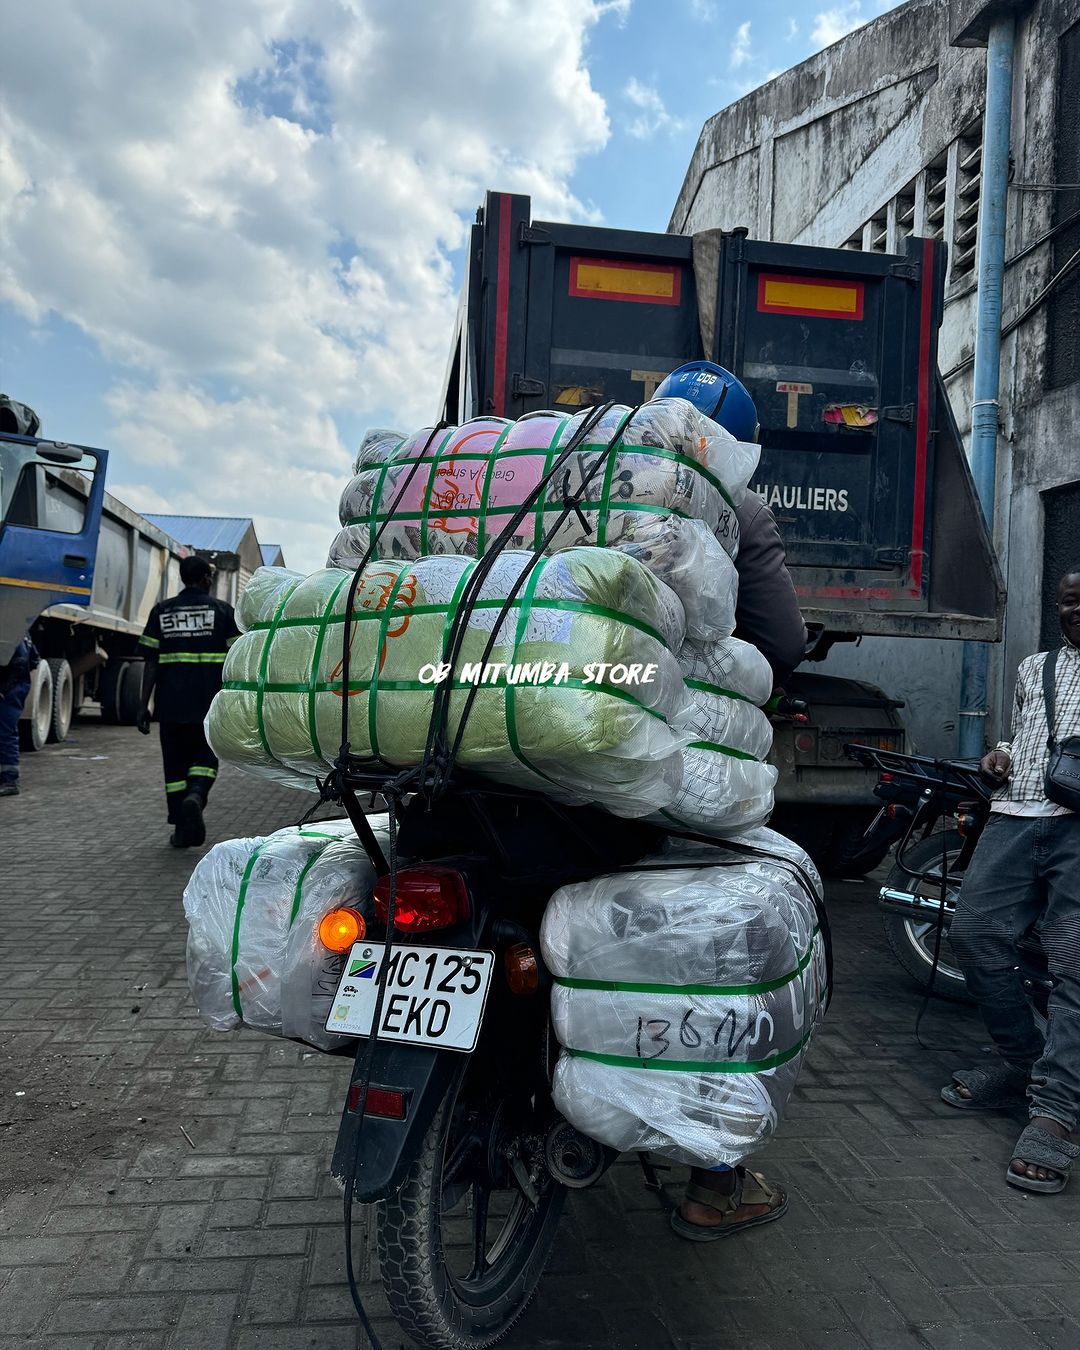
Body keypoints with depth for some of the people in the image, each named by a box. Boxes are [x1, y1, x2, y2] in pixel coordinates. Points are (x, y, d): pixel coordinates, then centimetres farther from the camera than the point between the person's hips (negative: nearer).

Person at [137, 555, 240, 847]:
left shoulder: (161, 611, 6)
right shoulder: (223, 610, 1)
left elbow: (151, 662, 2)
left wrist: (144, 705, 5)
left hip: (171, 703, 2)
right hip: (210, 702, -2)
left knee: (175, 763, 11)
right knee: (206, 756, 12)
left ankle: (182, 830, 12)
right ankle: (196, 796, -17)